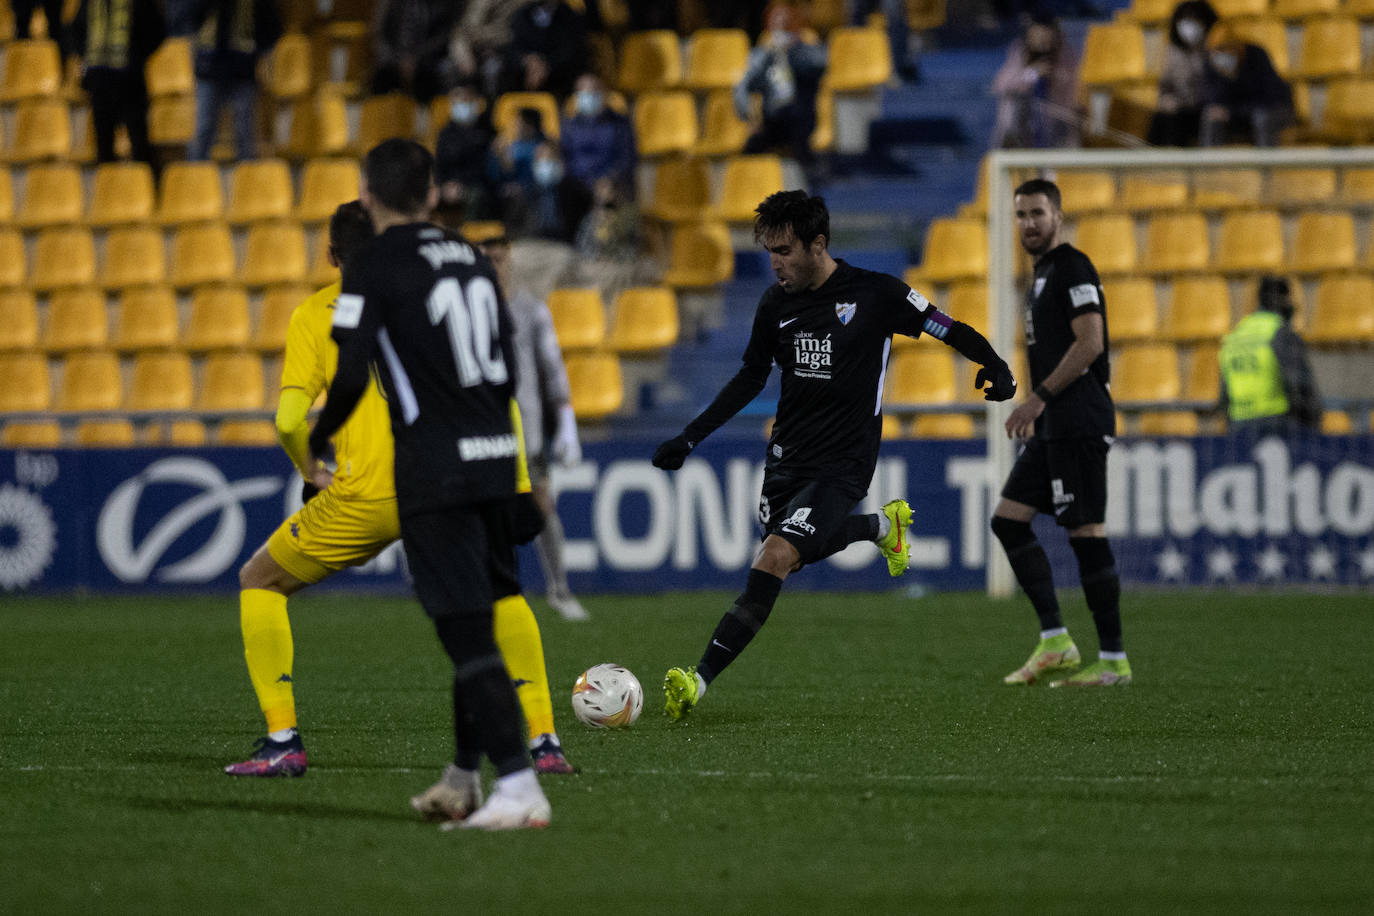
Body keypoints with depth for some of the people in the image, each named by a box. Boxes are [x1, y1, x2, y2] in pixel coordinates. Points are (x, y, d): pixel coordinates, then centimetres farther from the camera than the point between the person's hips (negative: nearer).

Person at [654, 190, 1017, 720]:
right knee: (795, 555, 18)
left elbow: (949, 331, -1)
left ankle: (699, 680, -25)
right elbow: (750, 378, 17)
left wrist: (995, 366, -20)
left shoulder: (876, 294, -10)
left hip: (842, 463, -6)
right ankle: (883, 525, 47)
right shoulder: (775, 304, 4)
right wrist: (689, 439, 12)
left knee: (775, 558, -21)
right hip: (786, 456, 7)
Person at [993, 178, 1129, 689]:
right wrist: (1038, 410, 21)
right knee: (1008, 519, 8)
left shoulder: (1071, 268, -10)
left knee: (1086, 532, -9)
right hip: (1055, 428, 11)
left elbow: (1090, 343, -19)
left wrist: (1039, 398, -18)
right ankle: (1054, 642, 7)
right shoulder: (1043, 273, 20)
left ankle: (1114, 661, -6)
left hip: (1078, 423, -11)